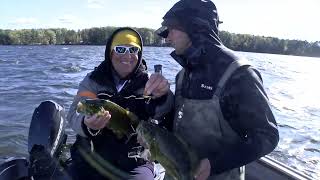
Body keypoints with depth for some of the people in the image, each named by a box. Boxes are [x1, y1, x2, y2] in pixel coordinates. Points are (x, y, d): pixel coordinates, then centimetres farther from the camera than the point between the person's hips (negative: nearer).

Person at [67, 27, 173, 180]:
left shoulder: (148, 83, 0)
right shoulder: (93, 80, 1)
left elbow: (162, 112, -18)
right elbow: (75, 114, -10)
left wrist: (161, 96, -41)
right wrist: (88, 125, -33)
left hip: (135, 163, 0)